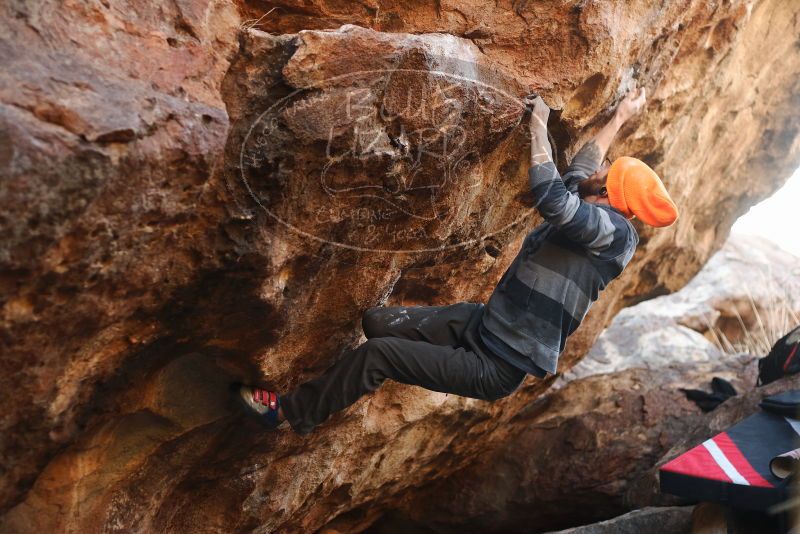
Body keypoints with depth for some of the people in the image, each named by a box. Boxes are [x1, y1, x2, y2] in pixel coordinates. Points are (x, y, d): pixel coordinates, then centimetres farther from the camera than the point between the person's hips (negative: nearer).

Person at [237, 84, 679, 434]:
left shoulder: (610, 230, -19)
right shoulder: (590, 222, 8)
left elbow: (551, 195, -36)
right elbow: (578, 176, 28)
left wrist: (538, 126, -23)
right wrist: (619, 118, 35)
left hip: (495, 368, -9)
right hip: (480, 323, 9)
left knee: (376, 353, -13)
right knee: (375, 321, 4)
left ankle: (288, 411, 6)